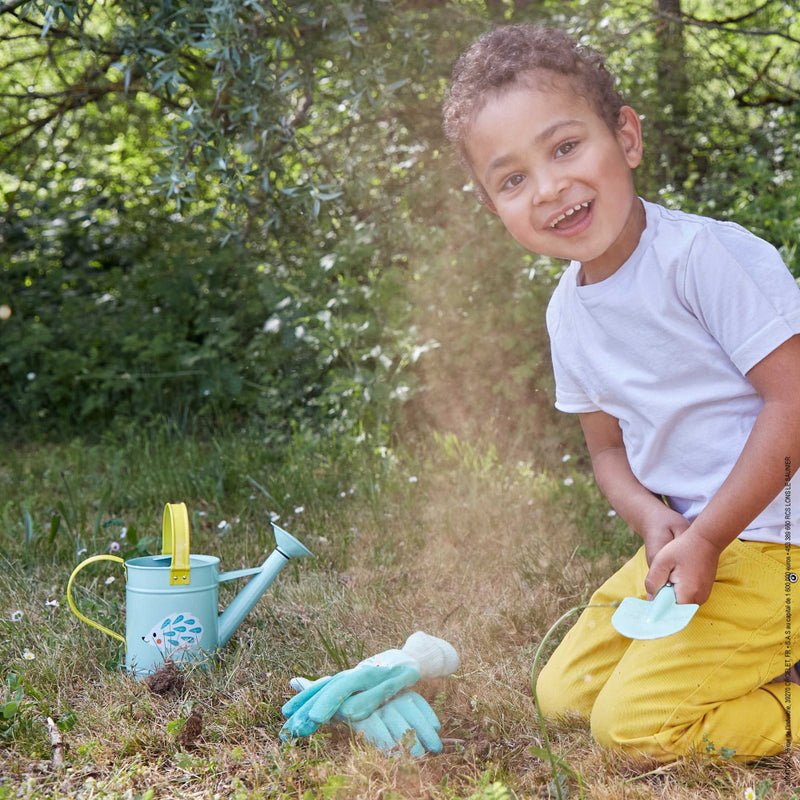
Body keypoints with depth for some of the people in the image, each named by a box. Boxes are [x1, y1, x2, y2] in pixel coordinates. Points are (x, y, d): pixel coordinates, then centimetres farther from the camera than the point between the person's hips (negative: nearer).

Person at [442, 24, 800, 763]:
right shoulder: (567, 311, 4)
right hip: (688, 535, 8)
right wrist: (653, 518, -9)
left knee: (633, 723, -13)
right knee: (563, 694, 13)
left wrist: (708, 538, -21)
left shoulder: (707, 254, -21)